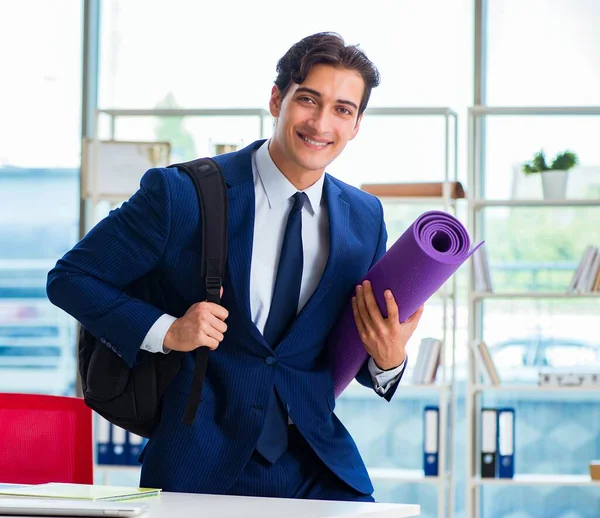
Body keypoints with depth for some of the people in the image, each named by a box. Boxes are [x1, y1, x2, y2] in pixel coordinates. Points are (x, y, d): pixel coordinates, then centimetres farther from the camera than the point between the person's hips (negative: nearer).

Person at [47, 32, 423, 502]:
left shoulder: (365, 219, 8)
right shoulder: (182, 194, -6)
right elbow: (70, 278, -2)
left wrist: (388, 358, -9)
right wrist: (165, 332, -15)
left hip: (317, 467, 3)